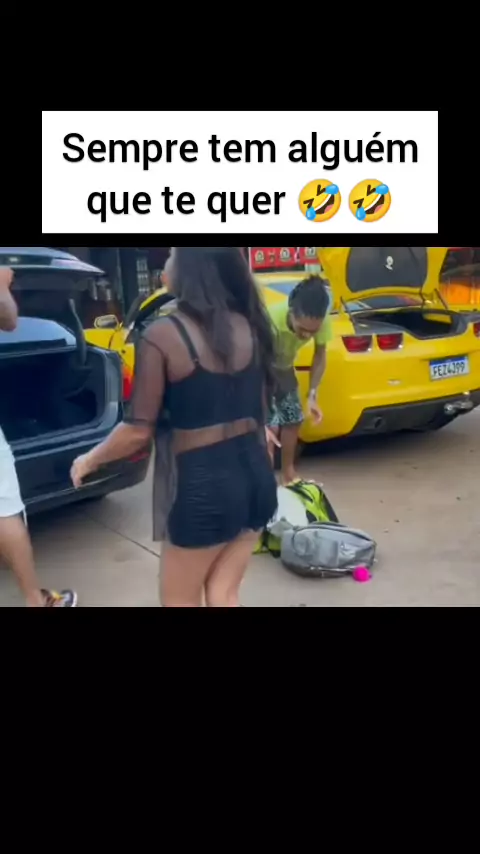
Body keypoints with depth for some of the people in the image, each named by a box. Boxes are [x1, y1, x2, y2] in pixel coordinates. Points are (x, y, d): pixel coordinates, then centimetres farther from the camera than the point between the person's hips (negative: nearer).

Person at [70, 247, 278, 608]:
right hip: (254, 474, 6)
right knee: (223, 595, 19)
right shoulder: (249, 326, 2)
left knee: (180, 601, 18)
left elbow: (140, 431, -12)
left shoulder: (162, 336, -16)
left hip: (203, 484, -6)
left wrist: (90, 460, 6)